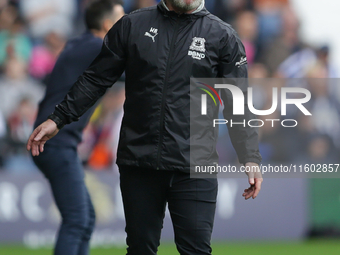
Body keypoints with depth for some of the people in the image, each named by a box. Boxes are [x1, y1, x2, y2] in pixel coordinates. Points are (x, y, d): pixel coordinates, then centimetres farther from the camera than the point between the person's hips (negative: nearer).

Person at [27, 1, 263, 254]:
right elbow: (96, 79, 12)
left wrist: (251, 159, -6)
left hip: (194, 167, -2)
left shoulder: (223, 36, 3)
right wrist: (57, 119, 7)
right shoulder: (132, 26, 7)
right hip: (137, 164, 2)